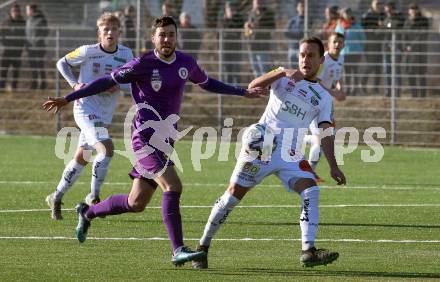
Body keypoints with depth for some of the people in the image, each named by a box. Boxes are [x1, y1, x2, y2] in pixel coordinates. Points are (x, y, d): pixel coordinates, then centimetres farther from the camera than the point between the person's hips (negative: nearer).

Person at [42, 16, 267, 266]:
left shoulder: (186, 63, 6)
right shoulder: (143, 64, -11)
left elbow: (207, 83, 25)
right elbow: (108, 82, -5)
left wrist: (244, 92, 28)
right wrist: (67, 99, -7)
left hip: (165, 141, 7)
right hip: (145, 139, -7)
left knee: (136, 203, 13)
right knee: (173, 186, -23)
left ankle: (87, 213, 37)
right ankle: (178, 250, -22)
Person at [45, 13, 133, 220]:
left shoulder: (125, 54, 1)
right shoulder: (88, 52, -10)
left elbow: (131, 84, 3)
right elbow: (62, 63, 5)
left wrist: (117, 85, -18)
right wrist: (75, 84, -8)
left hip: (105, 114, 6)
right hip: (86, 108, -6)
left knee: (81, 158, 15)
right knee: (106, 149, -23)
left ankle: (56, 198, 30)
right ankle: (93, 197, -11)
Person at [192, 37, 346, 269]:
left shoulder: (323, 98, 13)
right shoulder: (285, 77, 8)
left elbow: (326, 134, 6)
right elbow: (253, 86, -9)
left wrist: (333, 166, -6)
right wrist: (283, 72, -22)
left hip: (291, 153, 3)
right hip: (262, 143, -3)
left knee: (311, 191, -18)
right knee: (234, 193, -3)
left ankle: (308, 251, -22)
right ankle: (203, 246, 8)